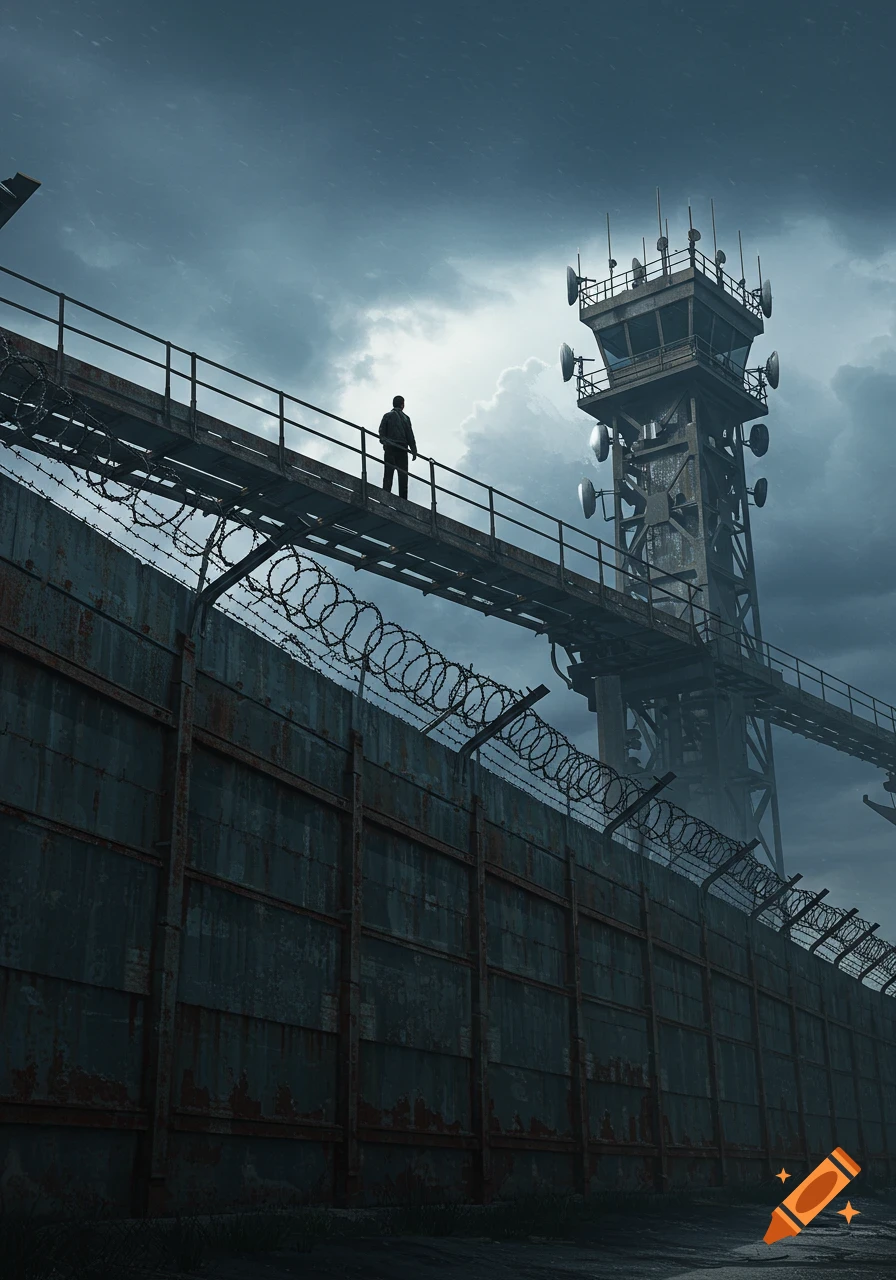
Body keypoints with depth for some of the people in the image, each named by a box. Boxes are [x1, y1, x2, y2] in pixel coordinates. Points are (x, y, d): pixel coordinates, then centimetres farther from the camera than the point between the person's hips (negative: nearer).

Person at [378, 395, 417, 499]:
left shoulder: (387, 416, 10)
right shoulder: (405, 418, 10)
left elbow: (382, 431, -3)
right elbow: (410, 435, 5)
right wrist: (414, 451, 3)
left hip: (390, 448, 0)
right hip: (402, 449, 0)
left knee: (388, 473, -4)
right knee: (403, 474, 0)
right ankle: (403, 498, -8)